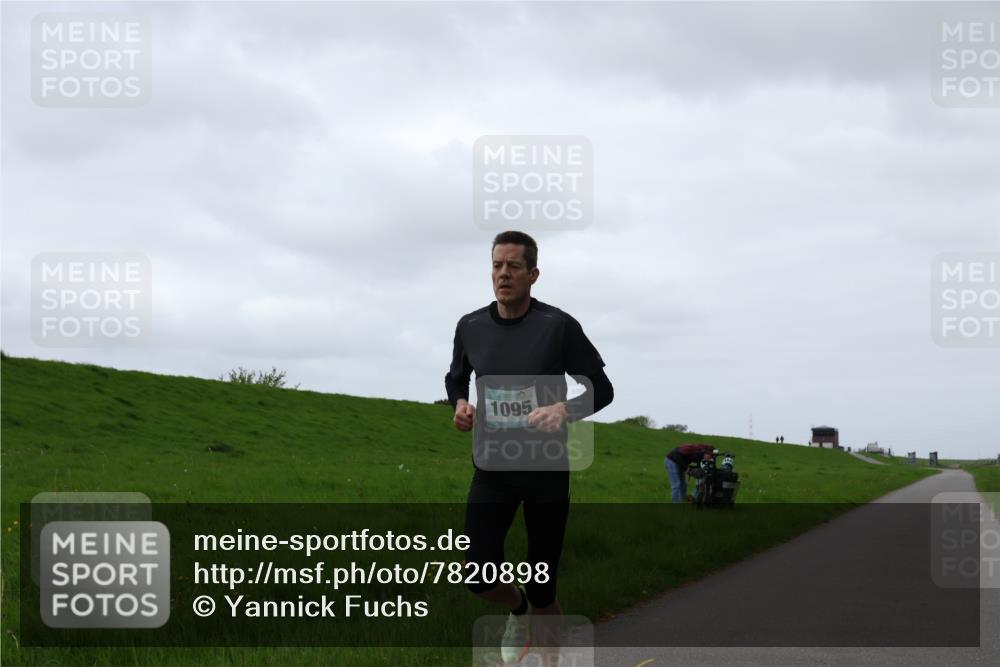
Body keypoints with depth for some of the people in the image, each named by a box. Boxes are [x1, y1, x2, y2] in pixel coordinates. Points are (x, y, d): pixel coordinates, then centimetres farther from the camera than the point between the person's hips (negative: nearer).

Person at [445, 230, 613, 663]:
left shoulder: (559, 327, -10)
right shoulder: (470, 327, 0)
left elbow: (601, 389, -4)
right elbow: (455, 379, 19)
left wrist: (564, 409, -23)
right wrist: (459, 404, -4)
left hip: (547, 469, -2)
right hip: (492, 468, 3)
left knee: (542, 589, 2)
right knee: (481, 578, -7)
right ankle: (518, 609, 29)